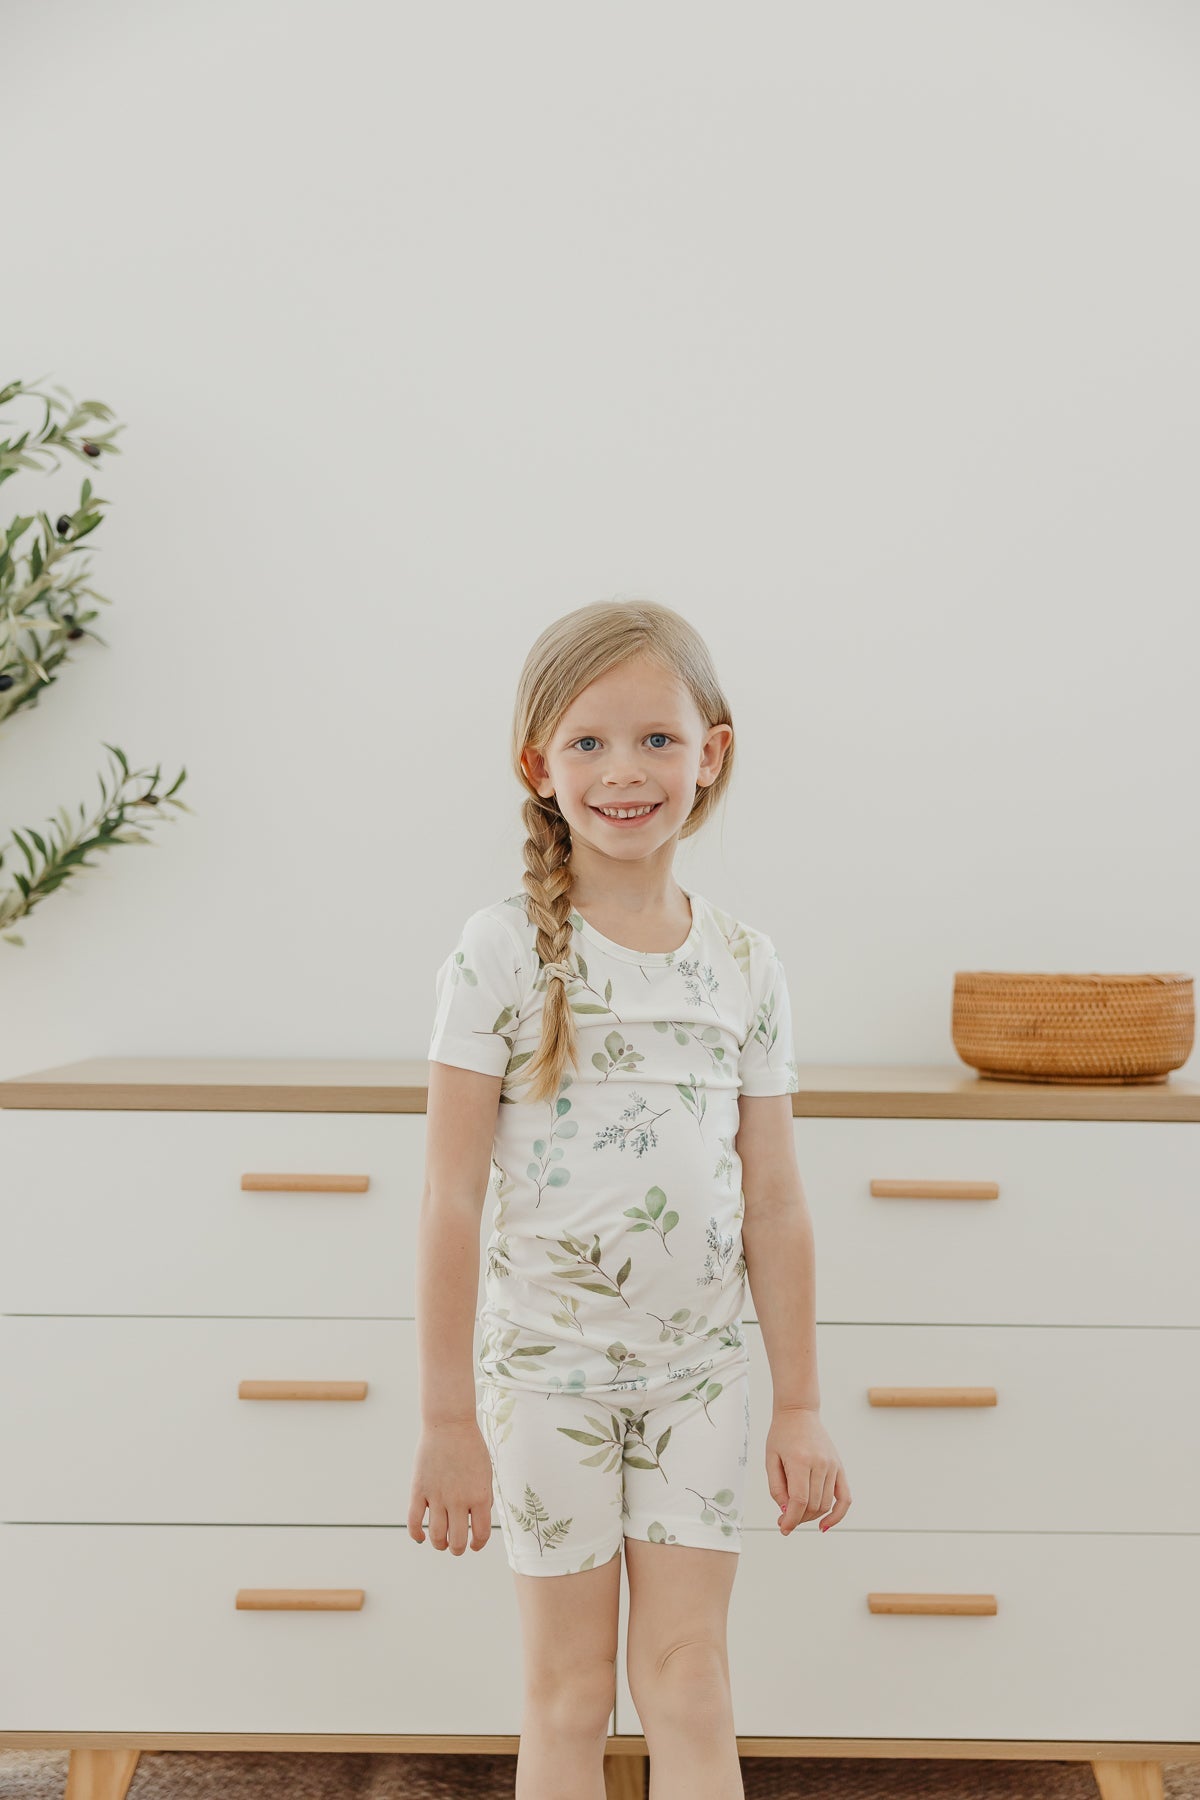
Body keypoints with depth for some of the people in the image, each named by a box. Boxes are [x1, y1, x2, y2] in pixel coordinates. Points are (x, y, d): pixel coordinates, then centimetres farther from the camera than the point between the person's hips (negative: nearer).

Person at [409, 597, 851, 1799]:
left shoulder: (745, 964, 0)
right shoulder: (504, 952, -10)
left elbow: (774, 1203, 4)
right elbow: (452, 1196, -9)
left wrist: (800, 1404, 6)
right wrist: (447, 1417, -9)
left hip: (698, 1363, 3)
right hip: (549, 1360, -2)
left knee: (689, 1682, 7)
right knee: (569, 1695, 10)